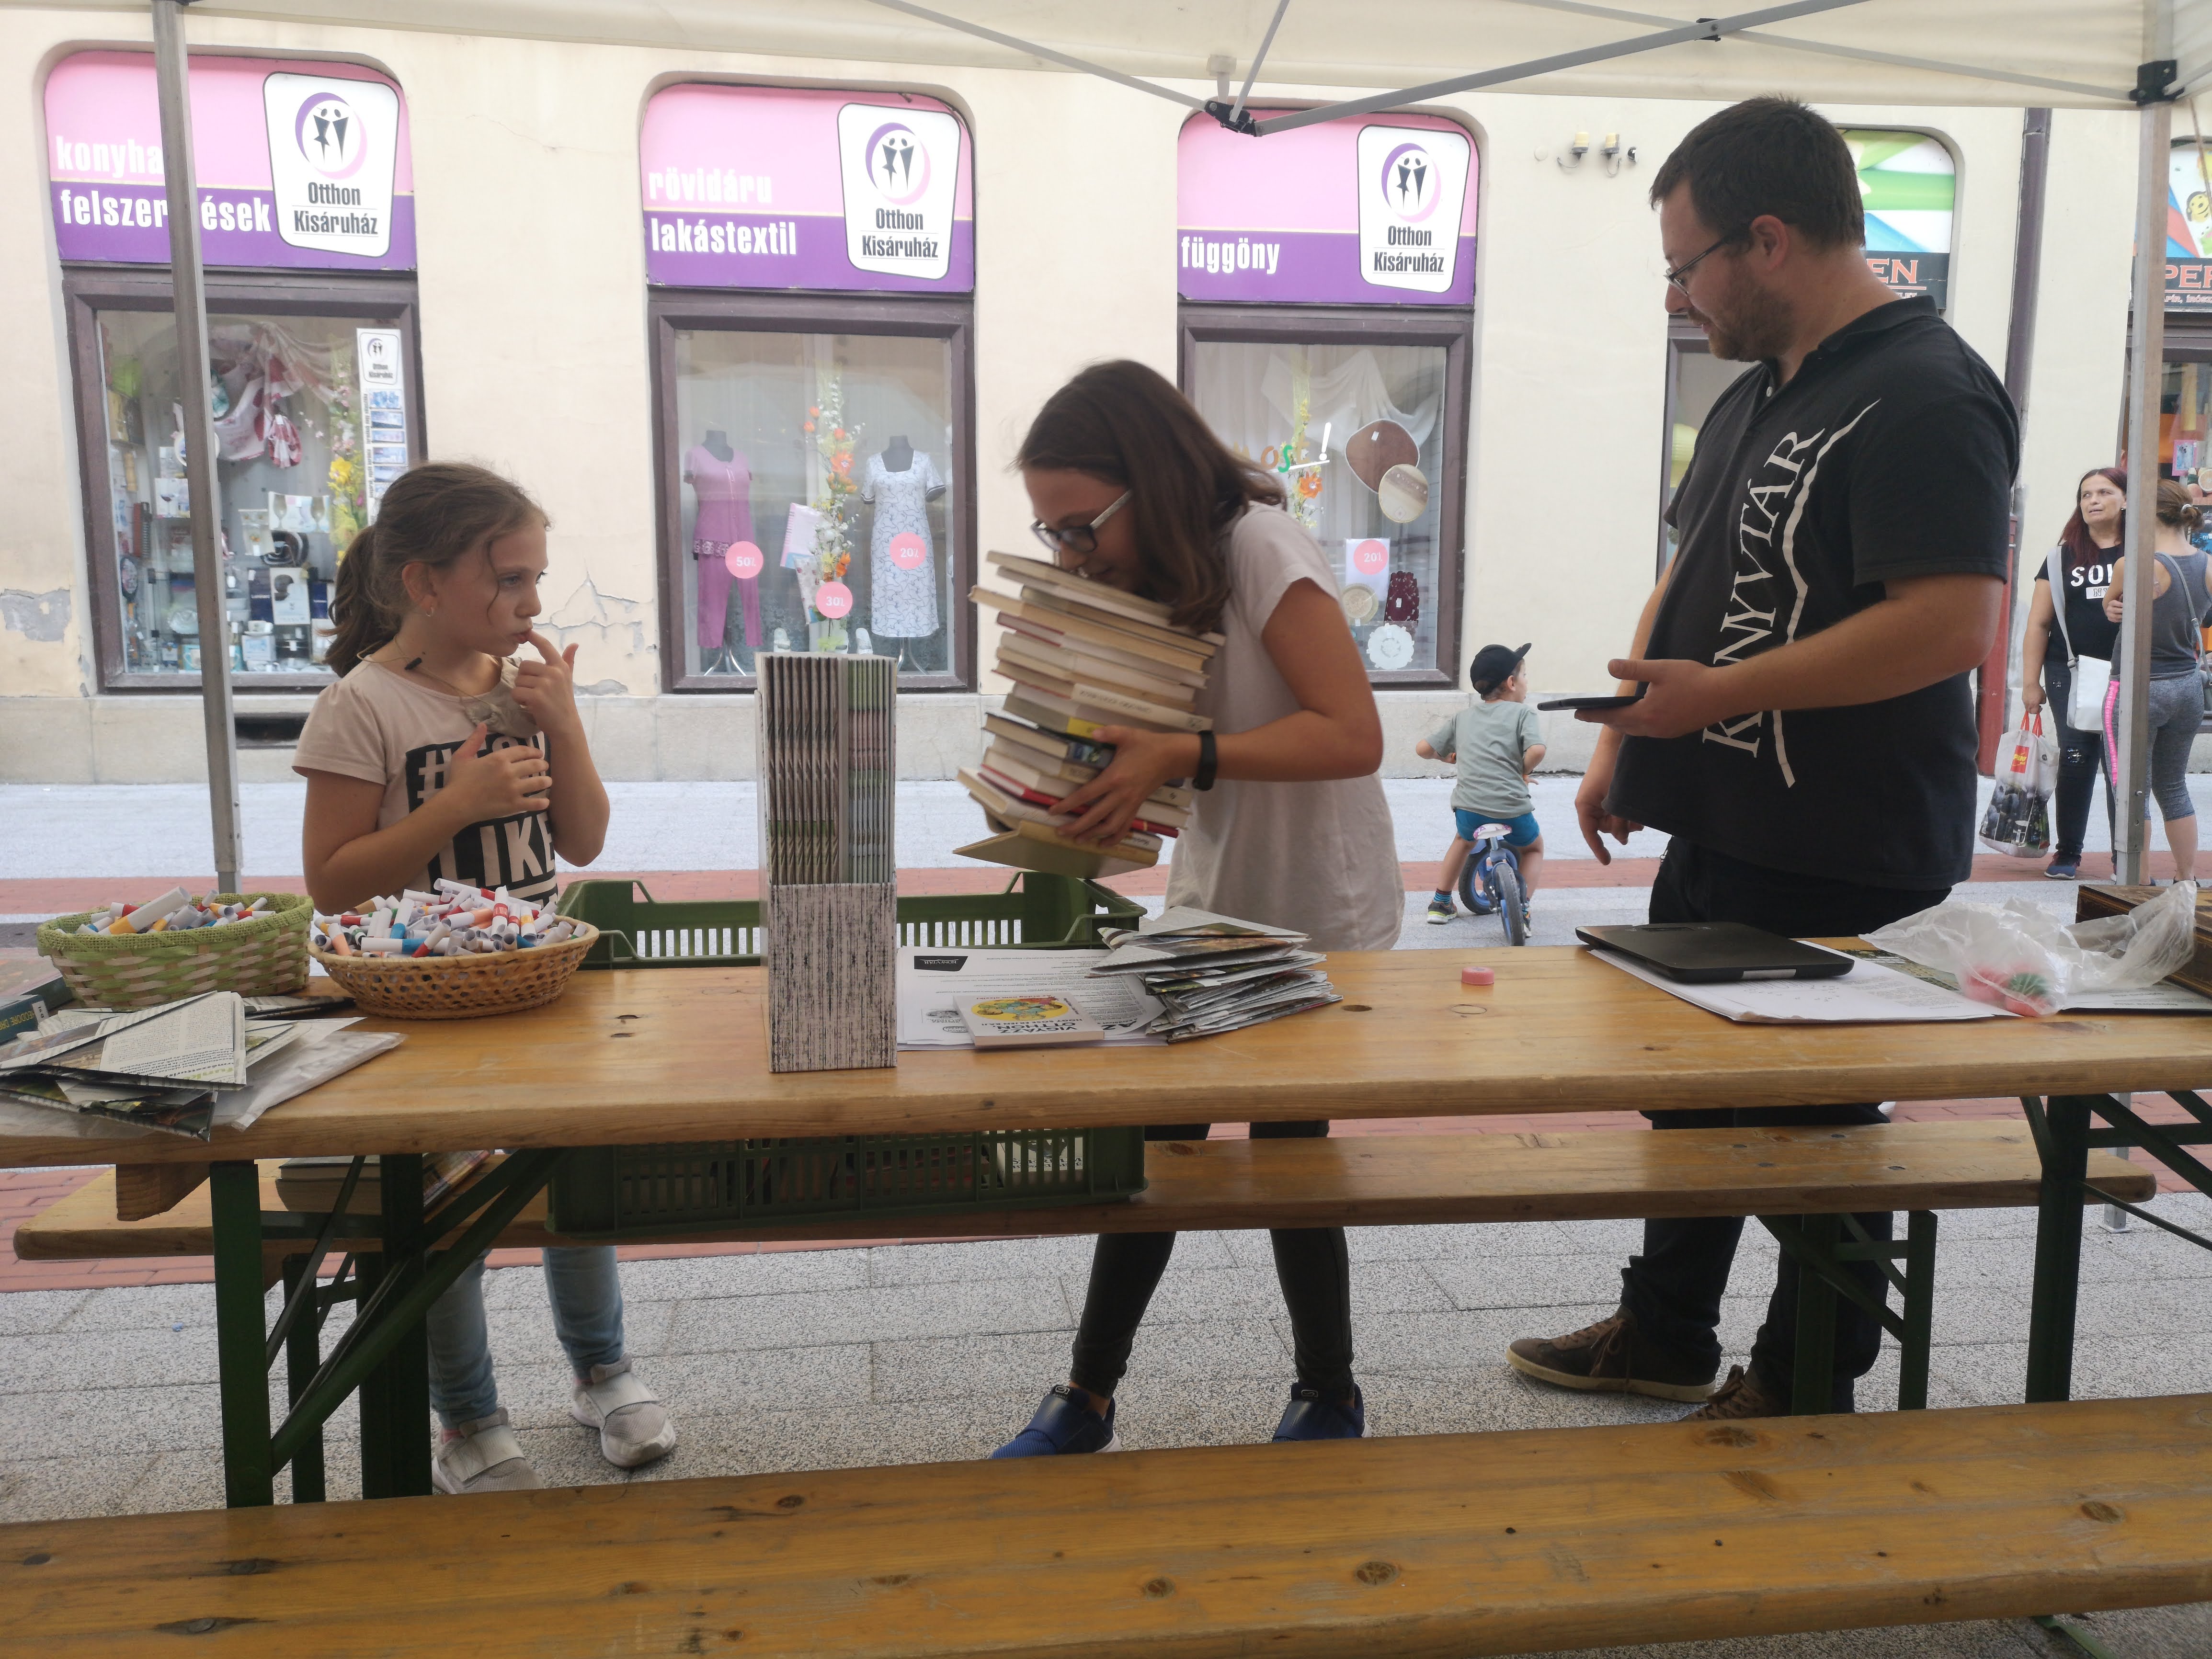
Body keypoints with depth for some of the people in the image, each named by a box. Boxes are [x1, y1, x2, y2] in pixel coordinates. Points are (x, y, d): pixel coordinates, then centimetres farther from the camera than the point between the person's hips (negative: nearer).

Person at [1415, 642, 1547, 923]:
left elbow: (1423, 749, 11)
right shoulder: (1522, 713, 2)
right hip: (1512, 811, -3)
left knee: (1464, 839, 38)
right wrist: (1523, 772, 4)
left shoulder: (1463, 717, 14)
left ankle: (1441, 902, 36)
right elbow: (1536, 751, -15)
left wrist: (1449, 757, 31)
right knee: (1534, 848, 29)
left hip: (1469, 810, 3)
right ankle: (1521, 908, 13)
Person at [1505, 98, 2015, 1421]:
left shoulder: (1926, 398, -17)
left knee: (1814, 1124, 6)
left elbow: (1955, 621, -27)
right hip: (1715, 837, 10)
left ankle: (1803, 1393, 27)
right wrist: (1621, 741, 11)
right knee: (1690, 1090, 20)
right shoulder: (1758, 395, 13)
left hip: (1845, 874, -9)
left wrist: (1715, 693, -24)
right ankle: (1665, 1337, 39)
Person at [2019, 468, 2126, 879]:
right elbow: (2039, 623, 7)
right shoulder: (2063, 556, 8)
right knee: (2076, 762, 2)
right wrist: (2030, 682, 2)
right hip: (2071, 673, 1)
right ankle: (2067, 853, 12)